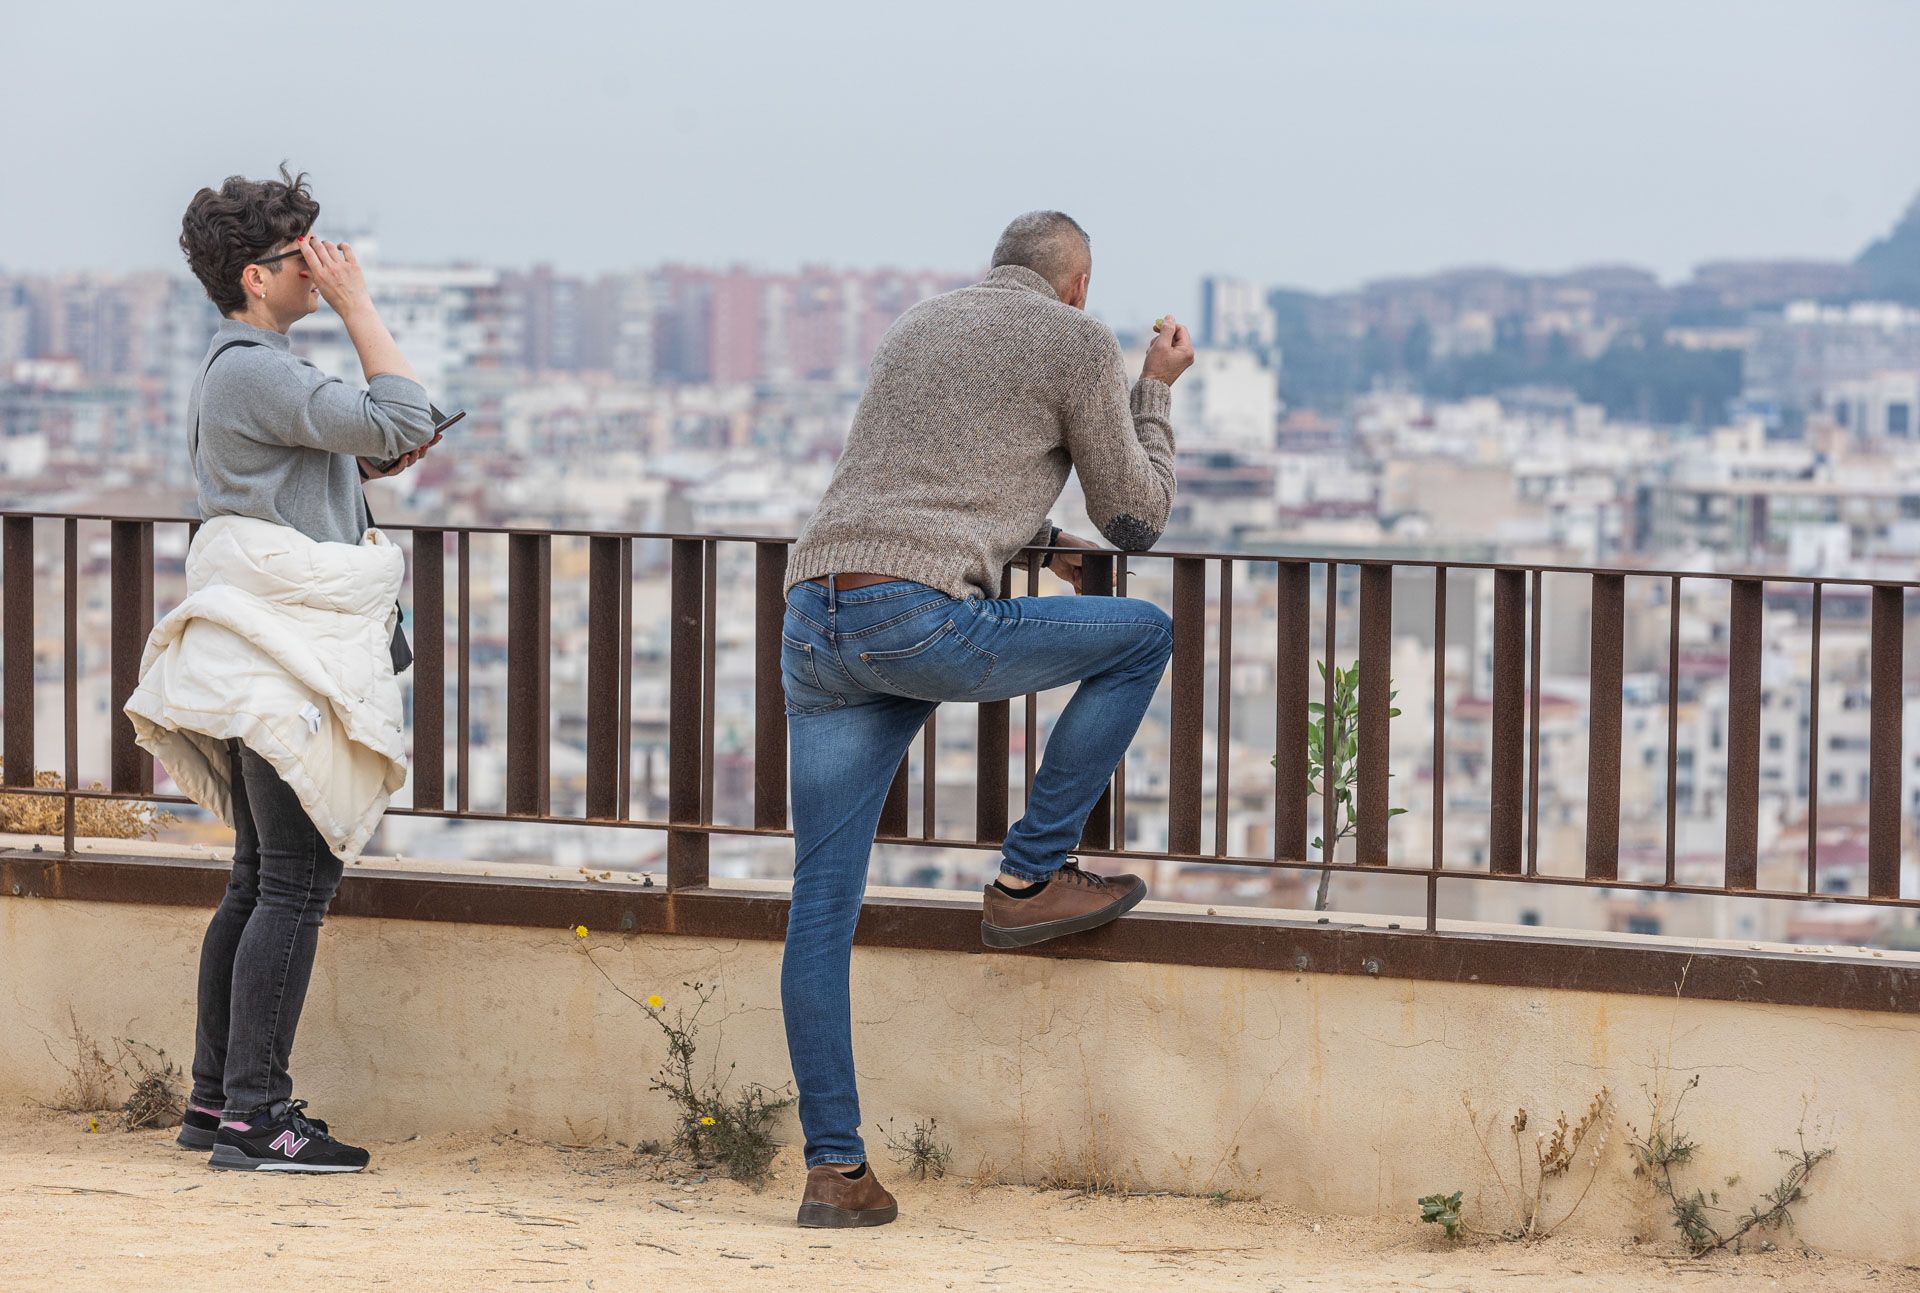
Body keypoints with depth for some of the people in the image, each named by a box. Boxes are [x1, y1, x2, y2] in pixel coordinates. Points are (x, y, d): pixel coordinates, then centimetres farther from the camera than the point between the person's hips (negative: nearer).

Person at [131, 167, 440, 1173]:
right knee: (297, 881, -10)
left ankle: (216, 1097, 16)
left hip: (259, 656, 11)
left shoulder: (233, 370, 18)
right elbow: (405, 420, -19)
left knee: (261, 880, 13)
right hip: (289, 652, -11)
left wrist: (361, 466, 14)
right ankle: (254, 1114, -10)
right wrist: (357, 305, -12)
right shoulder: (256, 371, -14)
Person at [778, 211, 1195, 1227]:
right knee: (1144, 637, 16)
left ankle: (833, 1166, 3)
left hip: (813, 624, 6)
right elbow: (1136, 521, 15)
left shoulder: (913, 330, 30)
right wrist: (1154, 390, 29)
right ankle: (1028, 880, 14)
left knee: (821, 907, 5)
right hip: (925, 617, -6)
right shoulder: (1077, 342, 9)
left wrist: (1035, 534, 49)